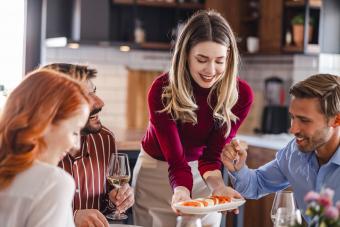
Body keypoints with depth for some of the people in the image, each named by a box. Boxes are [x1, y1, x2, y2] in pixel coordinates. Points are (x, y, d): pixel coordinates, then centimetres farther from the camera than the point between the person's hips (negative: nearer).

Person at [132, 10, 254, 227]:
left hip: (202, 176, 2)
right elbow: (176, 159, -28)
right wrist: (181, 191, -48)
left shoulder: (240, 95, -20)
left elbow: (212, 155, -19)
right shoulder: (163, 91, -26)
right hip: (158, 171, -2)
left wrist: (218, 186, -39)